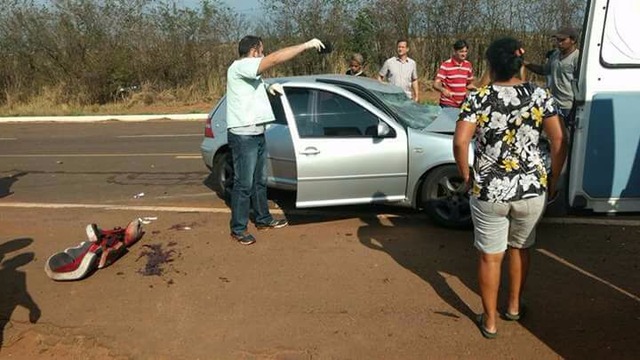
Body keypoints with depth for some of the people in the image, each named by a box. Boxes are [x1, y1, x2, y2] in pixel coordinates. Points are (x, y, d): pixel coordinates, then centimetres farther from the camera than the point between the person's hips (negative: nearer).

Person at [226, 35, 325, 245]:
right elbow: (276, 58, -25)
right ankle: (238, 229, 7)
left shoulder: (249, 72, 18)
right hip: (243, 136, -10)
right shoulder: (241, 66, -15)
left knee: (260, 181, 18)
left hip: (257, 134, 10)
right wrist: (306, 45, -21)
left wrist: (268, 88, 16)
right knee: (244, 184, -4)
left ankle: (263, 219, 31)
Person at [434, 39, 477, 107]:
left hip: (462, 104, 5)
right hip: (447, 105, -4)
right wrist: (443, 89, -36)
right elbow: (436, 84, -15)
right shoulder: (445, 65, -10)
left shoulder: (468, 65, 6)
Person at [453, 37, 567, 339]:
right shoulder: (540, 96, -4)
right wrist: (553, 181, 5)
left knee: (490, 256, 13)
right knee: (520, 248, 25)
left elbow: (460, 142, -17)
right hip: (531, 190, 2)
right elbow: (559, 141, -6)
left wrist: (467, 177, -3)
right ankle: (514, 306, 42)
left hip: (488, 192, -2)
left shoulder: (477, 99, -9)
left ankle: (489, 321, 25)